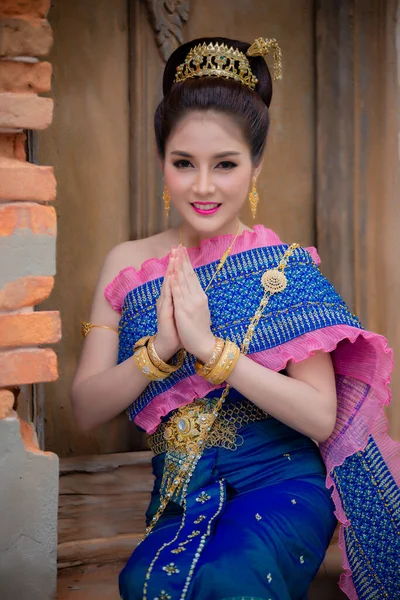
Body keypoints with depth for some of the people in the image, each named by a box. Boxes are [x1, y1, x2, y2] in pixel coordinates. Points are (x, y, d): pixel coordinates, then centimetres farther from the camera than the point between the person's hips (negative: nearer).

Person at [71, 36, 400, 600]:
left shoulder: (286, 268, -6)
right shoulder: (128, 264, 2)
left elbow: (322, 418, -13)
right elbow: (86, 410, -1)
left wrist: (208, 345, -21)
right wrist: (160, 347, -18)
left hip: (281, 484, -1)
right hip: (182, 498, 2)